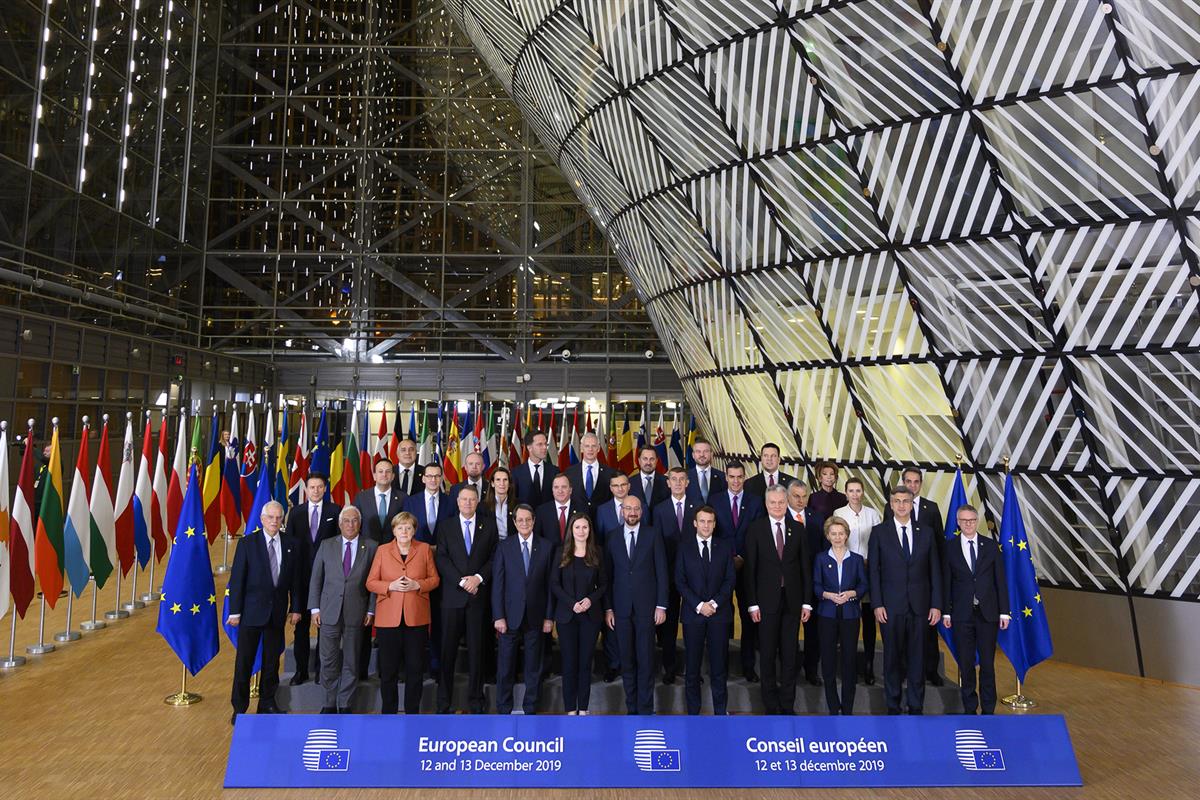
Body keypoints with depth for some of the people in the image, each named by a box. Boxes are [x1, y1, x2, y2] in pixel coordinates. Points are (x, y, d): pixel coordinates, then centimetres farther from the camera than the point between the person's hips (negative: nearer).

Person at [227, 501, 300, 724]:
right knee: (244, 661, 5)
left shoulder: (290, 545, 2)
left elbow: (295, 579, 6)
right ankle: (239, 707, 20)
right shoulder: (247, 543, -6)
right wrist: (234, 611, -8)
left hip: (277, 612, 3)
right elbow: (237, 579, -6)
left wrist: (295, 608, 5)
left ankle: (267, 703, 27)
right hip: (252, 611, -3)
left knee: (272, 660, 13)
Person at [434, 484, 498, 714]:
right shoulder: (445, 525, 6)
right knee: (448, 649, 4)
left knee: (476, 649, 6)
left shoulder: (489, 525, 7)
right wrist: (462, 581, -11)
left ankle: (476, 702, 17)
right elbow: (441, 558, -2)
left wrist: (478, 578, -12)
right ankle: (444, 702, 16)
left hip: (478, 594, 0)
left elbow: (494, 557, 3)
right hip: (452, 595, 0)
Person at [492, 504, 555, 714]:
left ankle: (530, 708, 24)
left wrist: (549, 616, -1)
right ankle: (503, 709, 22)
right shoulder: (504, 547, 0)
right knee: (505, 667, 7)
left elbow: (550, 583, 1)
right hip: (510, 616, 0)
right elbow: (497, 584, -1)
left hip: (535, 616, 1)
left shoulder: (547, 546, 1)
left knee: (534, 667, 10)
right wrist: (498, 616, -7)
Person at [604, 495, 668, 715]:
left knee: (646, 661, 1)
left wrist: (661, 605, -5)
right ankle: (631, 707, 21)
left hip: (646, 606, -2)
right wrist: (608, 608, 3)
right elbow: (608, 575, 7)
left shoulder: (653, 534, 1)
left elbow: (661, 571, 0)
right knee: (626, 661, 8)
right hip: (621, 608, 2)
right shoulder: (613, 538, 6)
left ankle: (645, 709, 13)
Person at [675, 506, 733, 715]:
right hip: (693, 613, -1)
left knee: (718, 664, 5)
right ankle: (693, 710, 16)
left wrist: (715, 603, -9)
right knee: (692, 665, 4)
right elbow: (680, 581, -1)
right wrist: (698, 605, -10)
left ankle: (721, 711, 16)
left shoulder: (724, 547, 7)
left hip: (719, 612, 1)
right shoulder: (684, 547, 3)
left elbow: (729, 580, 4)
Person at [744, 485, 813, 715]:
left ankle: (788, 704, 21)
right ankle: (771, 705, 20)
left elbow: (805, 567, 5)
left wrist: (807, 602, 2)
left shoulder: (798, 529, 4)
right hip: (767, 600, -2)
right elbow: (750, 569, -3)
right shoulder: (756, 529, -2)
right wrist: (752, 604, -7)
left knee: (789, 654, 8)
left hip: (792, 600, 2)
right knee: (768, 654, 7)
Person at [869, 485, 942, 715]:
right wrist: (877, 604, -7)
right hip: (891, 606, -2)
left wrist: (936, 605, 1)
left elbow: (935, 571, 7)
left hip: (919, 605, 2)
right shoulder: (879, 532, 0)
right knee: (892, 657, 6)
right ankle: (893, 706, 19)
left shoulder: (925, 533, 7)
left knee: (917, 657, 7)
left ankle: (916, 707, 20)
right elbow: (873, 571, -1)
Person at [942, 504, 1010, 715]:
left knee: (987, 663, 5)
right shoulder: (950, 547, 1)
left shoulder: (991, 545, 4)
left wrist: (1004, 611, 0)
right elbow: (946, 582, 2)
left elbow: (1000, 579, 4)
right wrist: (946, 612, -1)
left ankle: (988, 709, 18)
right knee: (966, 664, 7)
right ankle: (969, 707, 19)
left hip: (988, 612, 0)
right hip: (962, 614, 0)